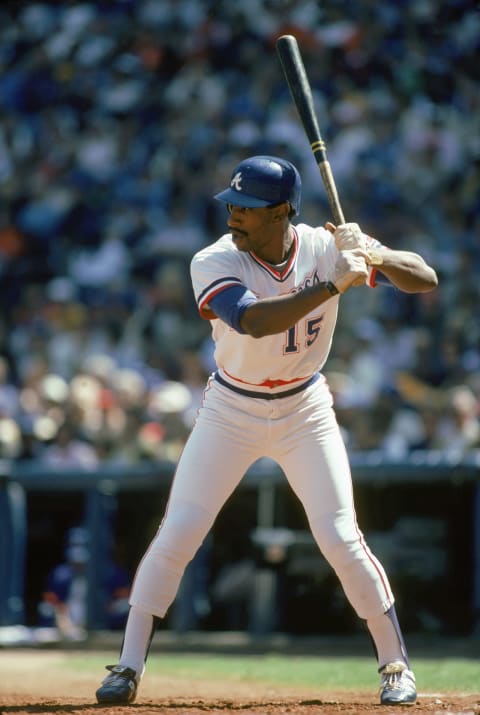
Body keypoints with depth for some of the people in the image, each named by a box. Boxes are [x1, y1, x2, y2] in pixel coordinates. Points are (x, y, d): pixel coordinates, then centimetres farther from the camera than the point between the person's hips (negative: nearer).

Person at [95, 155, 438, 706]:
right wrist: (332, 284, -41)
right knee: (176, 535, -6)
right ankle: (129, 666, 6)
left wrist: (377, 256, -34)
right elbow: (255, 321, -37)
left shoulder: (326, 247, -13)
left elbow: (425, 279, -14)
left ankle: (395, 663, 9)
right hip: (231, 412, 0)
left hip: (305, 411, 0)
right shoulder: (214, 263, -19)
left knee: (340, 540, -7)